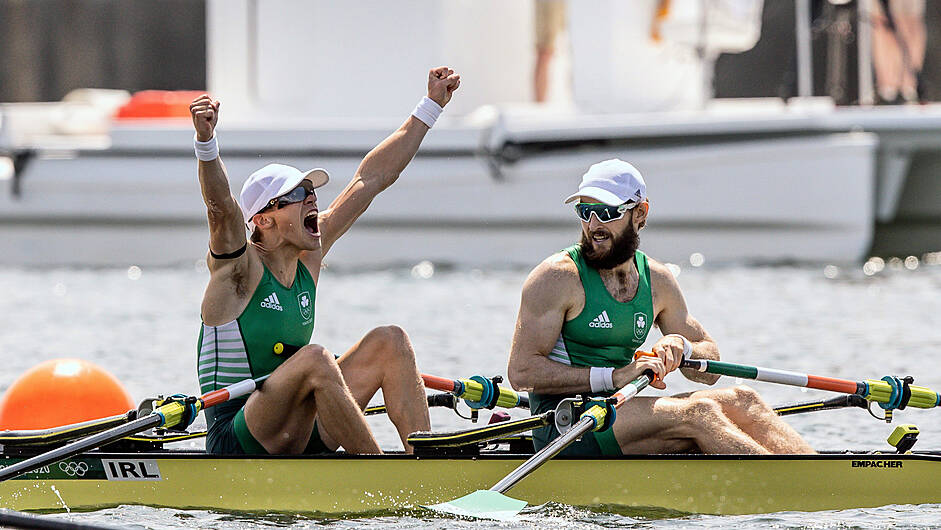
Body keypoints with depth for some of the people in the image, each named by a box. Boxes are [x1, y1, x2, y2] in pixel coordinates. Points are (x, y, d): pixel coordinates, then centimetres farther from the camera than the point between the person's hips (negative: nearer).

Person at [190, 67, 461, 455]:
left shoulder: (309, 254, 8)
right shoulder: (242, 267, -11)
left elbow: (370, 178, 13)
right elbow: (221, 207, -32)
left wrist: (431, 106, 17)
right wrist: (206, 141, -50)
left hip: (298, 438, 8)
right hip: (237, 446, -8)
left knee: (388, 342, -2)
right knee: (315, 359, -32)